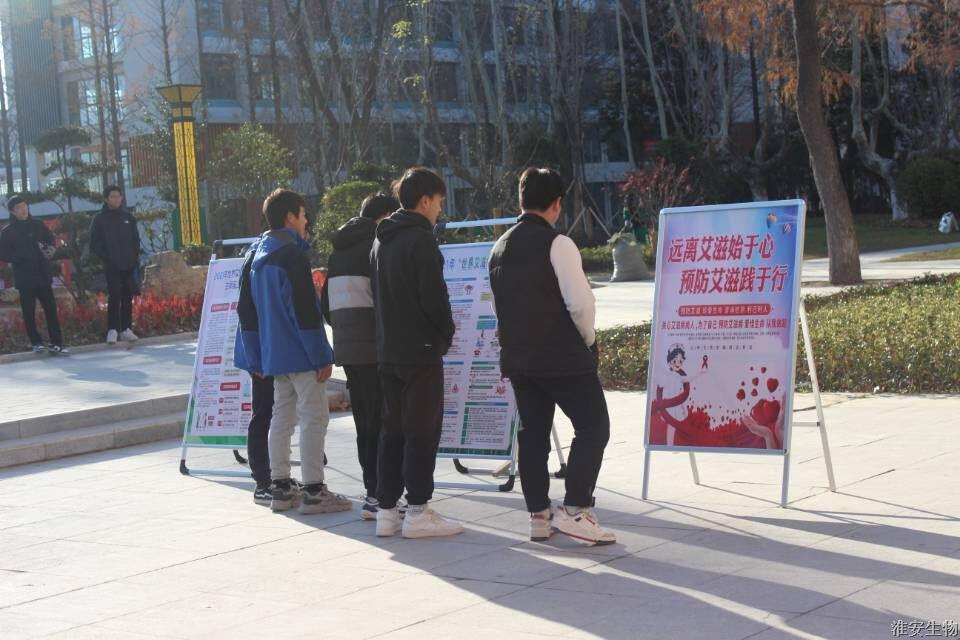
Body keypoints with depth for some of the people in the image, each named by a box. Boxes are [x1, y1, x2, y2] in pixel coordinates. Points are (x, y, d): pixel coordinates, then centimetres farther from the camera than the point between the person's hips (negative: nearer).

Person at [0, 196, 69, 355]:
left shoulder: (37, 225, 8)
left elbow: (49, 238, 23)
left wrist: (50, 249, 3)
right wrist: (20, 259, -15)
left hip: (43, 275, 3)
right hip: (24, 278, -3)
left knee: (51, 308, -2)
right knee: (29, 312, 1)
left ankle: (56, 343, -2)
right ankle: (36, 343, 13)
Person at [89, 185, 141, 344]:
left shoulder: (128, 217, 10)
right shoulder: (100, 219, 1)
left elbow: (136, 240, 15)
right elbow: (94, 244, 1)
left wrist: (135, 258, 2)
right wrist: (106, 259, -8)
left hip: (129, 265, 4)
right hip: (112, 267, -3)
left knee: (128, 298, 5)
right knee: (114, 297, -11)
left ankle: (126, 328, 12)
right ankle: (112, 330, -9)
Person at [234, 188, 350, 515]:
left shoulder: (254, 255, 12)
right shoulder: (292, 255, -15)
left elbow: (246, 310, 14)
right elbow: (305, 310, -19)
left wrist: (255, 359, 18)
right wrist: (322, 356, -15)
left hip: (273, 353, 9)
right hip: (299, 353, -9)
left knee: (282, 416, 13)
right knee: (314, 417, -4)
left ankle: (280, 488, 16)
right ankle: (313, 491, -4)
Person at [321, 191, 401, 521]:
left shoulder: (338, 251, 17)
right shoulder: (378, 245, -10)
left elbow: (327, 305, 21)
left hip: (347, 348, 9)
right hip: (375, 350, -9)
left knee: (366, 424, 14)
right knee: (381, 423, -6)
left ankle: (373, 491, 19)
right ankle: (376, 495, -9)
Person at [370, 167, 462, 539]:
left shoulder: (381, 240, 14)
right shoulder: (421, 239, -13)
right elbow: (434, 296, -17)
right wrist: (446, 336, -3)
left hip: (387, 351, 8)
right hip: (421, 350, -8)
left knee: (393, 429, 11)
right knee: (423, 430, -3)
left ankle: (386, 511, 12)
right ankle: (418, 511, -3)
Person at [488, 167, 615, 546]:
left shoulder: (500, 248, 12)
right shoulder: (557, 244, -12)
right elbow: (580, 302, -17)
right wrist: (588, 339, -1)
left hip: (516, 356, 7)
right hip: (563, 356, -7)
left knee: (532, 433, 12)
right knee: (593, 426, 0)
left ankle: (539, 516, 14)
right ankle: (575, 510, -8)